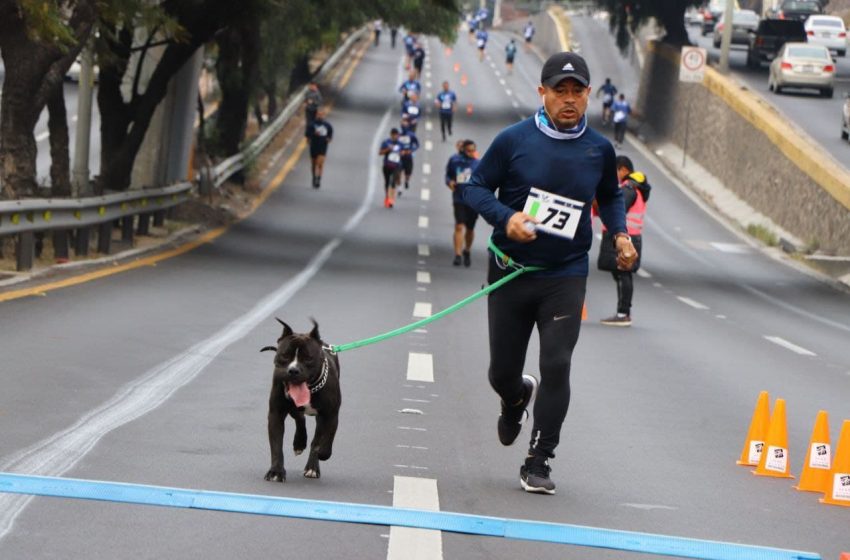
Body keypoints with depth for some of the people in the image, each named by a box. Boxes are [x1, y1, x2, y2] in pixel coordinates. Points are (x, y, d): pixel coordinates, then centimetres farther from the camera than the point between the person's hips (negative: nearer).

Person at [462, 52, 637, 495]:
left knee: (556, 366, -13)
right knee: (502, 371, 8)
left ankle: (537, 464, -3)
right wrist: (506, 218, -20)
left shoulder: (599, 149, 2)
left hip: (565, 277, 0)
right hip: (510, 271, 0)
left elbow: (610, 196, 21)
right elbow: (476, 188, -2)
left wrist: (619, 233, 3)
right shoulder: (514, 140, -7)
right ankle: (516, 399, 47)